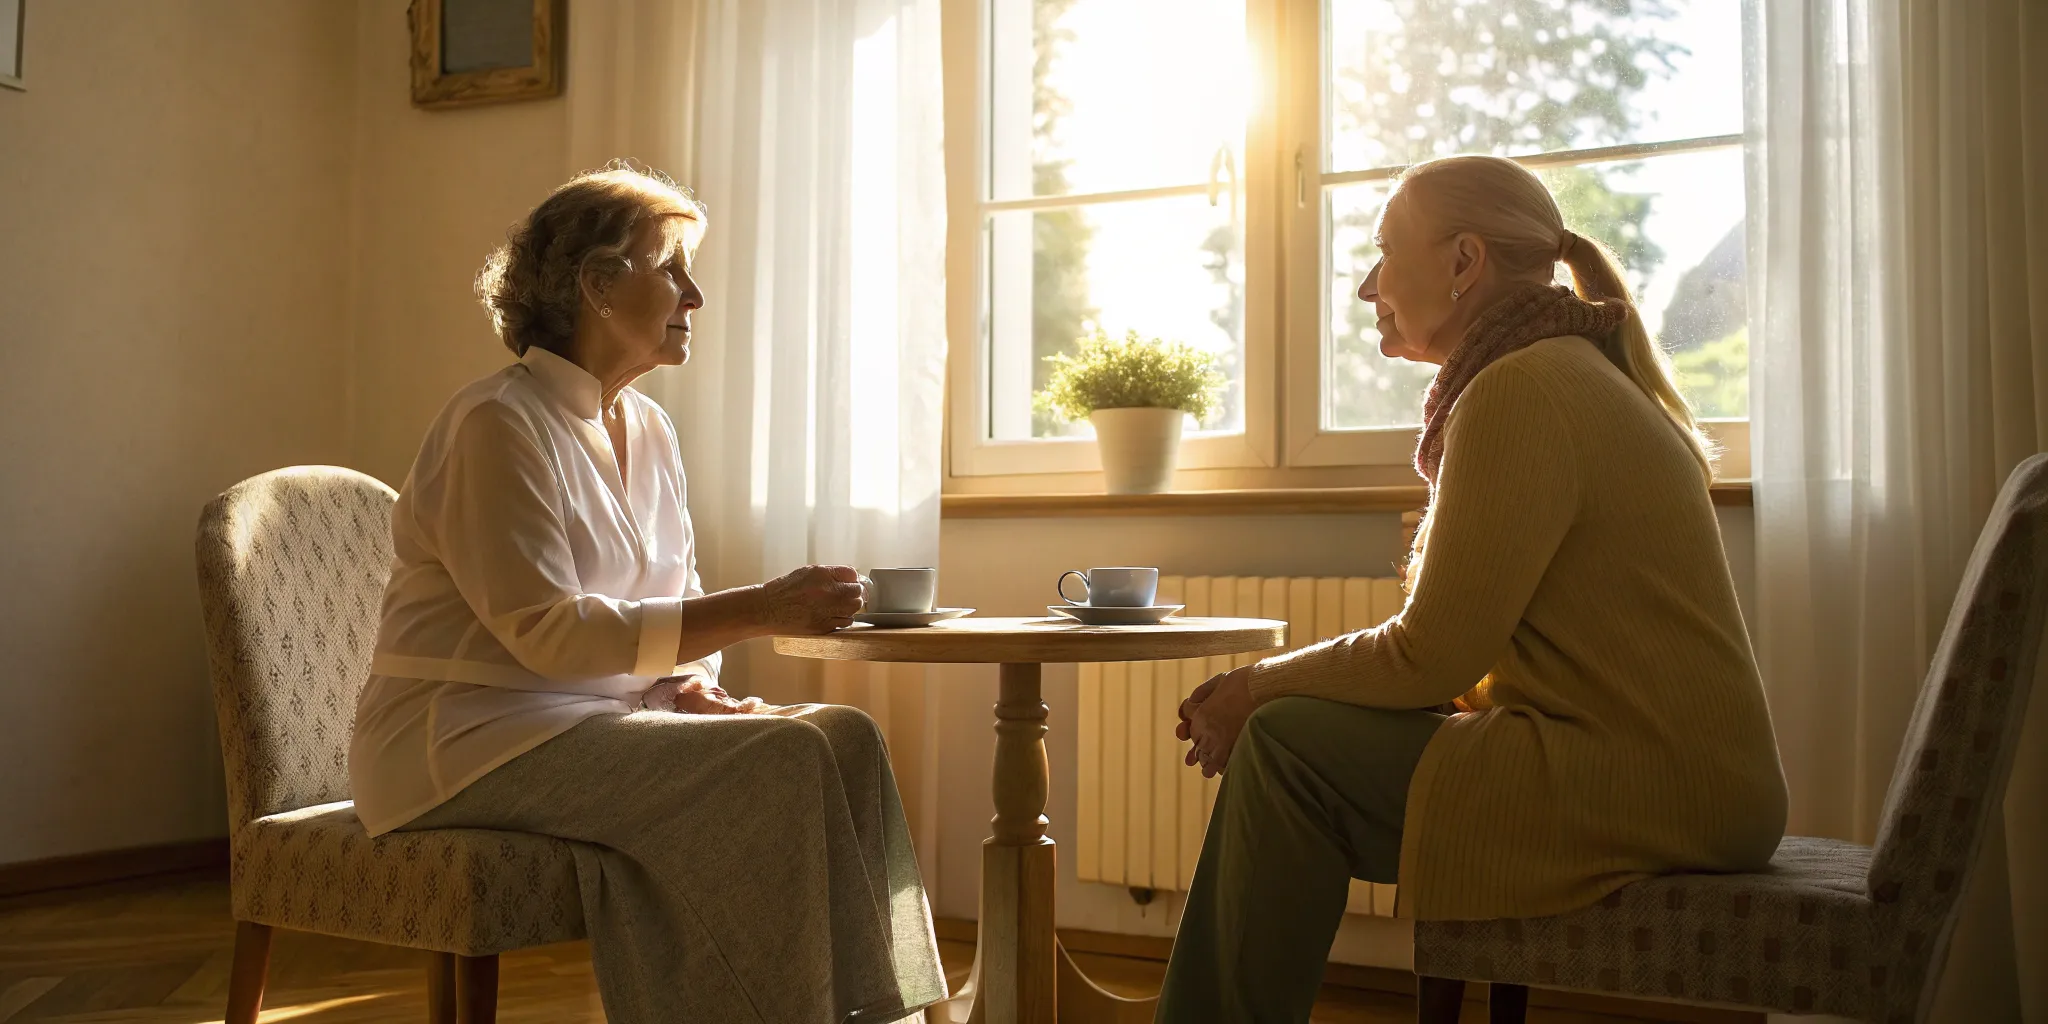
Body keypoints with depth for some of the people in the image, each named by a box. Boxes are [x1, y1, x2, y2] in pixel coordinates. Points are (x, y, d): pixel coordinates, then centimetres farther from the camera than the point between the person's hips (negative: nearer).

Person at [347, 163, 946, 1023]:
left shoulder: (649, 432, 13)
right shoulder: (497, 423, -13)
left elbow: (670, 611, 16)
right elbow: (548, 630, -21)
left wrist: (693, 687, -8)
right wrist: (757, 611, -24)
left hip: (602, 722, 8)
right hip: (471, 741, -7)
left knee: (846, 736, -14)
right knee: (782, 763, -26)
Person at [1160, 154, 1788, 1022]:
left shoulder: (1520, 393, -14)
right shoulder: (1571, 375, 17)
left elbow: (1432, 657, -17)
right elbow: (1465, 650, 14)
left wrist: (1264, 685, -3)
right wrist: (1275, 688, 6)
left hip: (1648, 788, -10)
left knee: (1290, 744, -13)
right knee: (1299, 733, 8)